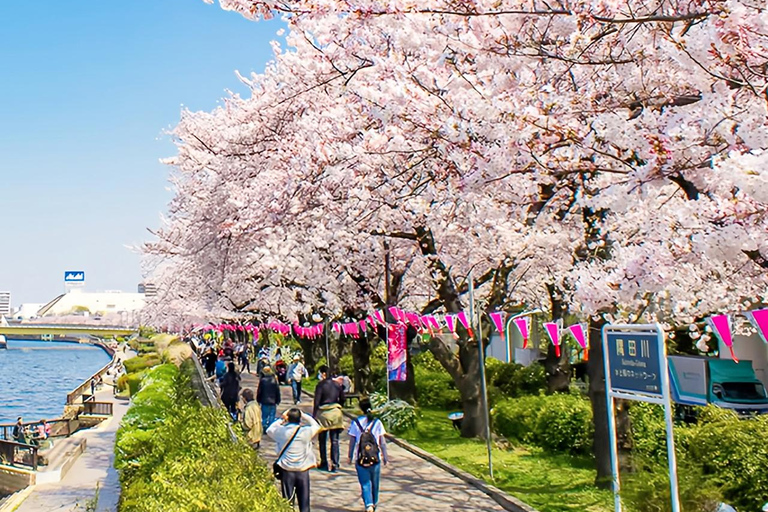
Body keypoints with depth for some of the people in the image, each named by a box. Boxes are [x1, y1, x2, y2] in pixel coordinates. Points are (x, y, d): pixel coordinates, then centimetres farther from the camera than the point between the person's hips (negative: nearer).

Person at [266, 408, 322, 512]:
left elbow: (269, 430, 12)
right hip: (303, 471, 0)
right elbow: (316, 426, 12)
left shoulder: (282, 431, -8)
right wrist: (304, 415, 10)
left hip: (287, 471, 0)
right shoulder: (306, 432, -9)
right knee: (304, 502, 10)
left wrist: (282, 419, 12)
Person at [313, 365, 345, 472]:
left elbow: (316, 402, -11)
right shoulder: (337, 385, 4)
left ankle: (324, 464, 17)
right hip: (336, 414, 3)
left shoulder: (320, 385, -9)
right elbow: (342, 399, 10)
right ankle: (334, 465, 2)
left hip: (323, 414, -3)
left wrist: (314, 416, -7)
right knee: (335, 440, 6)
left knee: (322, 441, 12)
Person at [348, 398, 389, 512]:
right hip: (375, 458, 1)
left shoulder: (355, 423, -5)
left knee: (365, 483, 4)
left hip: (360, 459, -1)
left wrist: (350, 456, 11)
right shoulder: (377, 422, -4)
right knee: (374, 482, 19)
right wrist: (385, 456, 9)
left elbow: (352, 441, -1)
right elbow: (382, 442, -1)